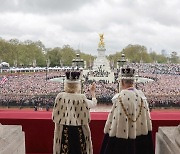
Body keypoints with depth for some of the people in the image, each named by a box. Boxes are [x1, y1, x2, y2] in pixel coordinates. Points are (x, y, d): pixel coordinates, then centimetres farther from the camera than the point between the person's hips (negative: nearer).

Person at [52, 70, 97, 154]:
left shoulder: (60, 96, -8)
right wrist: (93, 92, 24)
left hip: (64, 130, 1)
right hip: (79, 130, -1)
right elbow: (93, 103, 8)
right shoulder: (81, 98, -11)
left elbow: (55, 115, -2)